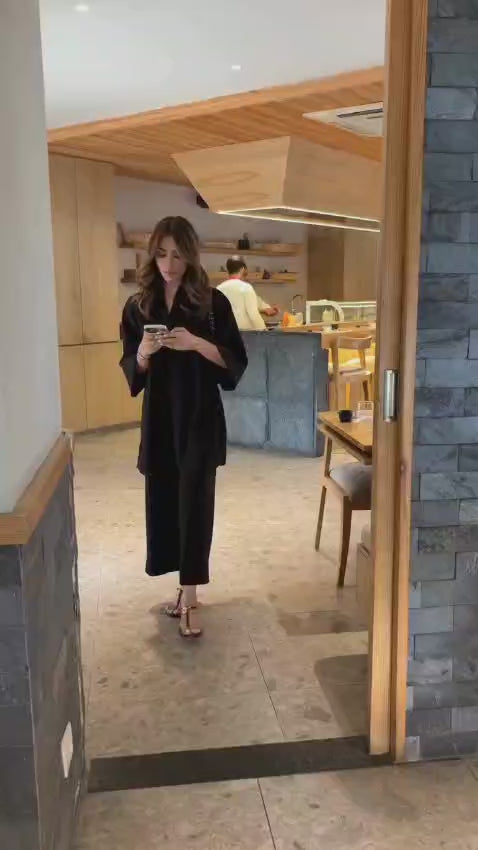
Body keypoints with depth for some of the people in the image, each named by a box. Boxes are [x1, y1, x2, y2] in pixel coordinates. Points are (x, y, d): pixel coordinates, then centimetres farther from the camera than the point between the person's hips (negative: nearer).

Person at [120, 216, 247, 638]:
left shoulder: (213, 302, -3)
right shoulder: (138, 306, 5)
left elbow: (236, 362, -5)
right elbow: (130, 369, 8)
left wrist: (196, 343, -21)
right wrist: (143, 354, -15)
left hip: (200, 417, -3)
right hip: (158, 417, 4)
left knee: (195, 501, -5)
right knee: (164, 501, 8)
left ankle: (190, 596, 4)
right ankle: (184, 587, 24)